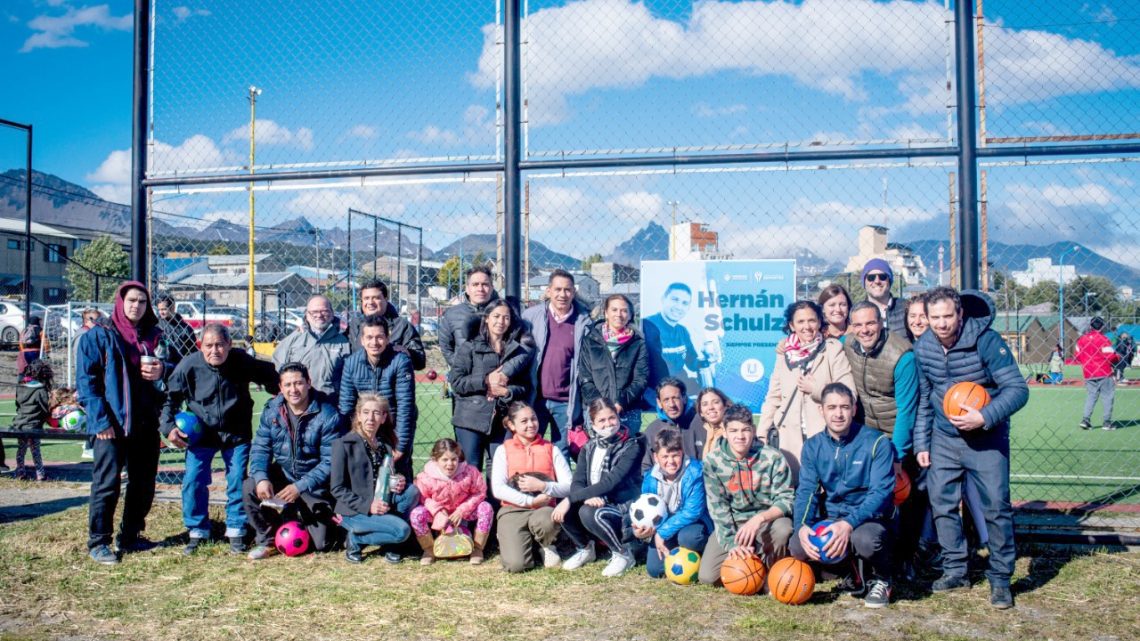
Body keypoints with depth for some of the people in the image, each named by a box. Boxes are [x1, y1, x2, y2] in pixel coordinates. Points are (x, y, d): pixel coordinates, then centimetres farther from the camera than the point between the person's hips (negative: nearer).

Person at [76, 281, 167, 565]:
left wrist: (162, 370, -8)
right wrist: (100, 419, -15)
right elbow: (86, 380, -7)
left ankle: (131, 536, 24)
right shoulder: (98, 336, -1)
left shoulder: (155, 336, 12)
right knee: (107, 484, -4)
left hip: (146, 423, 5)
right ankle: (98, 542, 8)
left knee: (144, 484, 10)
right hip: (111, 424, -5)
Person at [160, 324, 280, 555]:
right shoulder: (188, 366, -14)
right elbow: (170, 398, -2)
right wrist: (168, 426, -12)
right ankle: (197, 532, 13)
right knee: (193, 481, -4)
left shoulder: (243, 361, -15)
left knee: (238, 481, 1)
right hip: (200, 433, 0)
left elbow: (271, 377, 4)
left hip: (236, 433, 0)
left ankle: (236, 532, 16)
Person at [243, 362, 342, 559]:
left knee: (321, 544, -6)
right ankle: (266, 539, -1)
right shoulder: (272, 410, -5)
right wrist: (261, 477, -23)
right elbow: (260, 447, -4)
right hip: (282, 475, 4)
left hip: (314, 485, -3)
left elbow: (330, 461, -20)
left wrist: (300, 487, -28)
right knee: (249, 488, -25)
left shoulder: (327, 415, -19)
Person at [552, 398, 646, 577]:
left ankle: (623, 553, -8)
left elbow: (610, 482, -23)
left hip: (624, 510, -5)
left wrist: (570, 499, -28)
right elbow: (577, 482, -4)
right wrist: (587, 497, -29)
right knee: (563, 509, -21)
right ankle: (585, 548, 7)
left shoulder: (631, 446, -12)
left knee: (589, 513, -33)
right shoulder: (589, 447, 6)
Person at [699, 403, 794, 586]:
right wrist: (732, 543, -20)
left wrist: (759, 519, -33)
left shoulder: (773, 458, -14)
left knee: (783, 528, -37)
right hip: (732, 523, 1)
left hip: (767, 518, -1)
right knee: (708, 576, -15)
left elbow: (786, 499, -14)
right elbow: (718, 507, -8)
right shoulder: (713, 461, -10)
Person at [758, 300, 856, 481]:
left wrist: (816, 389, -12)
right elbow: (773, 397, 13)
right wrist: (762, 434, 7)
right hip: (790, 437, 3)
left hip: (824, 436, -2)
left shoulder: (833, 349, 2)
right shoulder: (785, 353, 11)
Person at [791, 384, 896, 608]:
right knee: (798, 546, -23)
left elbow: (881, 492, -16)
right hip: (832, 518, 4)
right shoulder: (813, 446, 4)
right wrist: (802, 526, -21)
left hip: (871, 519, -4)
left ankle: (881, 580, 0)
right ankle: (856, 575, 5)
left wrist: (849, 524, -31)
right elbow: (806, 491, 0)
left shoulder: (876, 442, -9)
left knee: (864, 539, -38)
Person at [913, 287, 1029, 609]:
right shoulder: (923, 347, -4)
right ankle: (955, 570, 20)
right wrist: (921, 444, 7)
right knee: (942, 503, 5)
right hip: (944, 438, 5)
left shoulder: (986, 341, -19)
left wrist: (984, 417, -33)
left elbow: (1018, 388, -20)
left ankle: (1000, 579, 9)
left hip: (986, 437, -4)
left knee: (996, 507, -5)